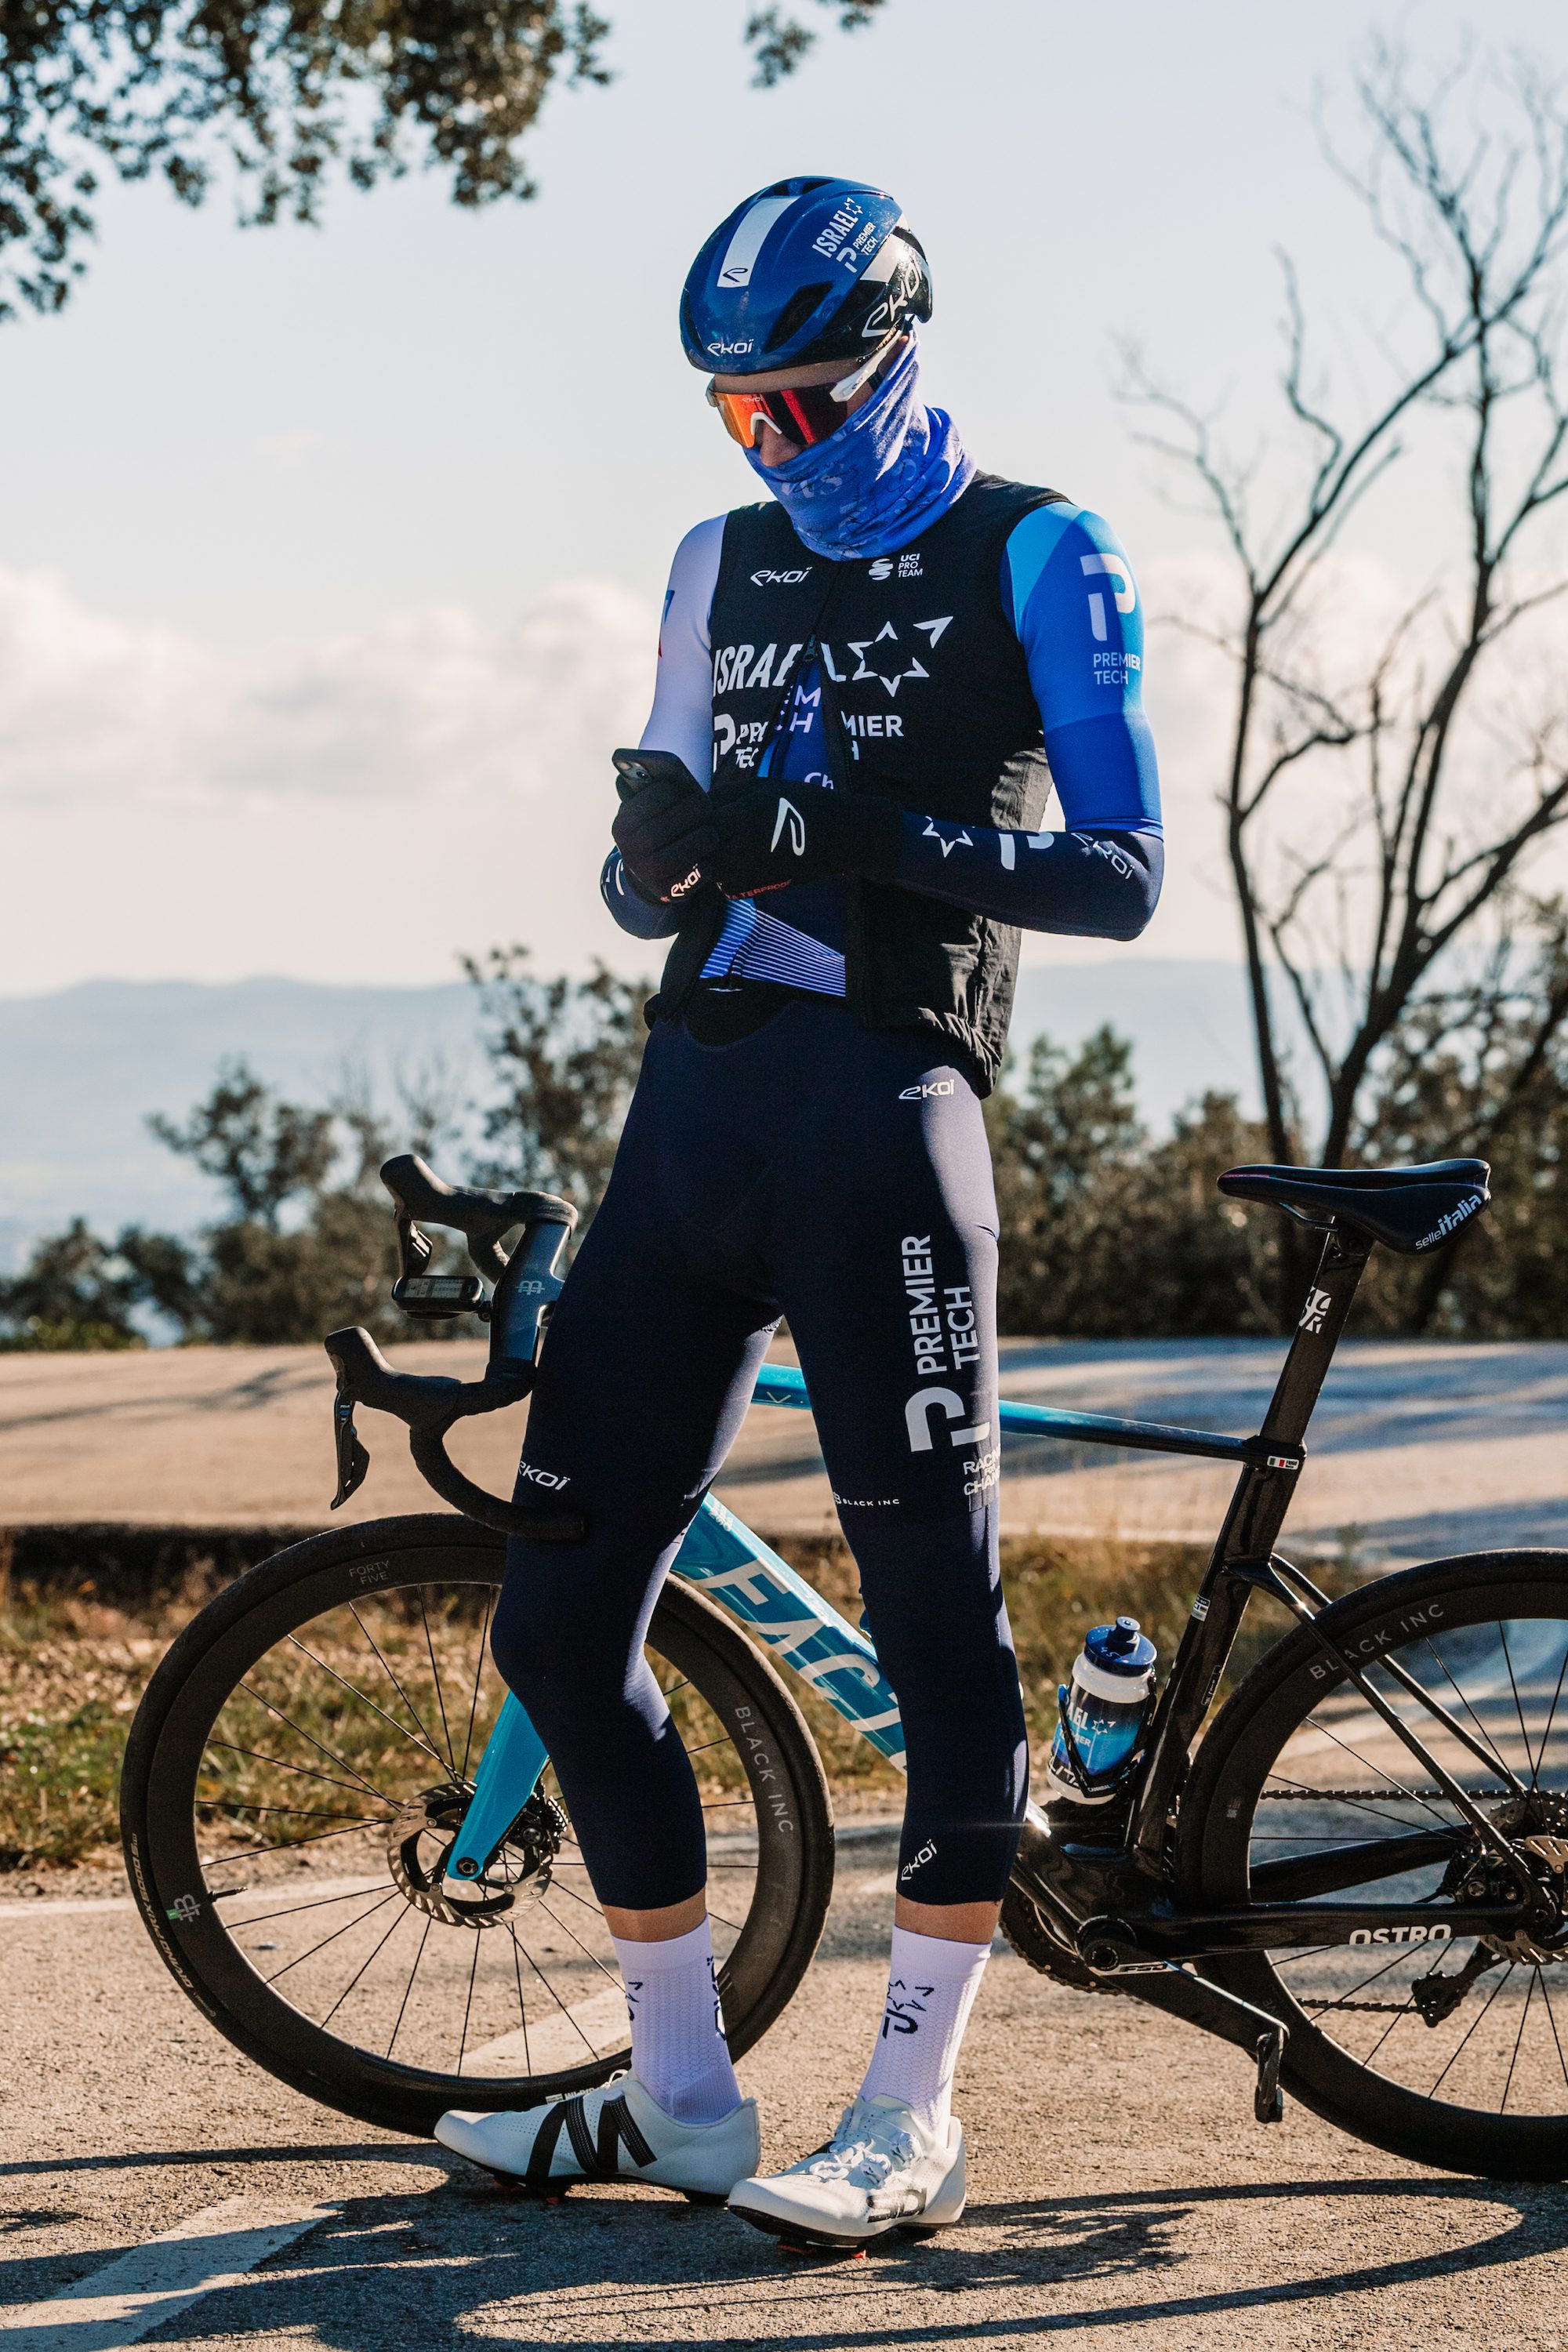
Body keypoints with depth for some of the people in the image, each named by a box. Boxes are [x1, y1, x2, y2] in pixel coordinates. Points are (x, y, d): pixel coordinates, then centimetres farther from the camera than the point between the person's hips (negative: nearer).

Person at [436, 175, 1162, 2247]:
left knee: (936, 1607, -6)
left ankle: (912, 2118, 4)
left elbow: (1120, 875, -6)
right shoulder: (726, 565, 20)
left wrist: (878, 842, -19)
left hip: (877, 1094, -6)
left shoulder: (1037, 559, 2)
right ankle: (680, 2097, 16)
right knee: (559, 1618, 4)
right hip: (693, 1099, 7)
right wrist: (660, 845, -3)